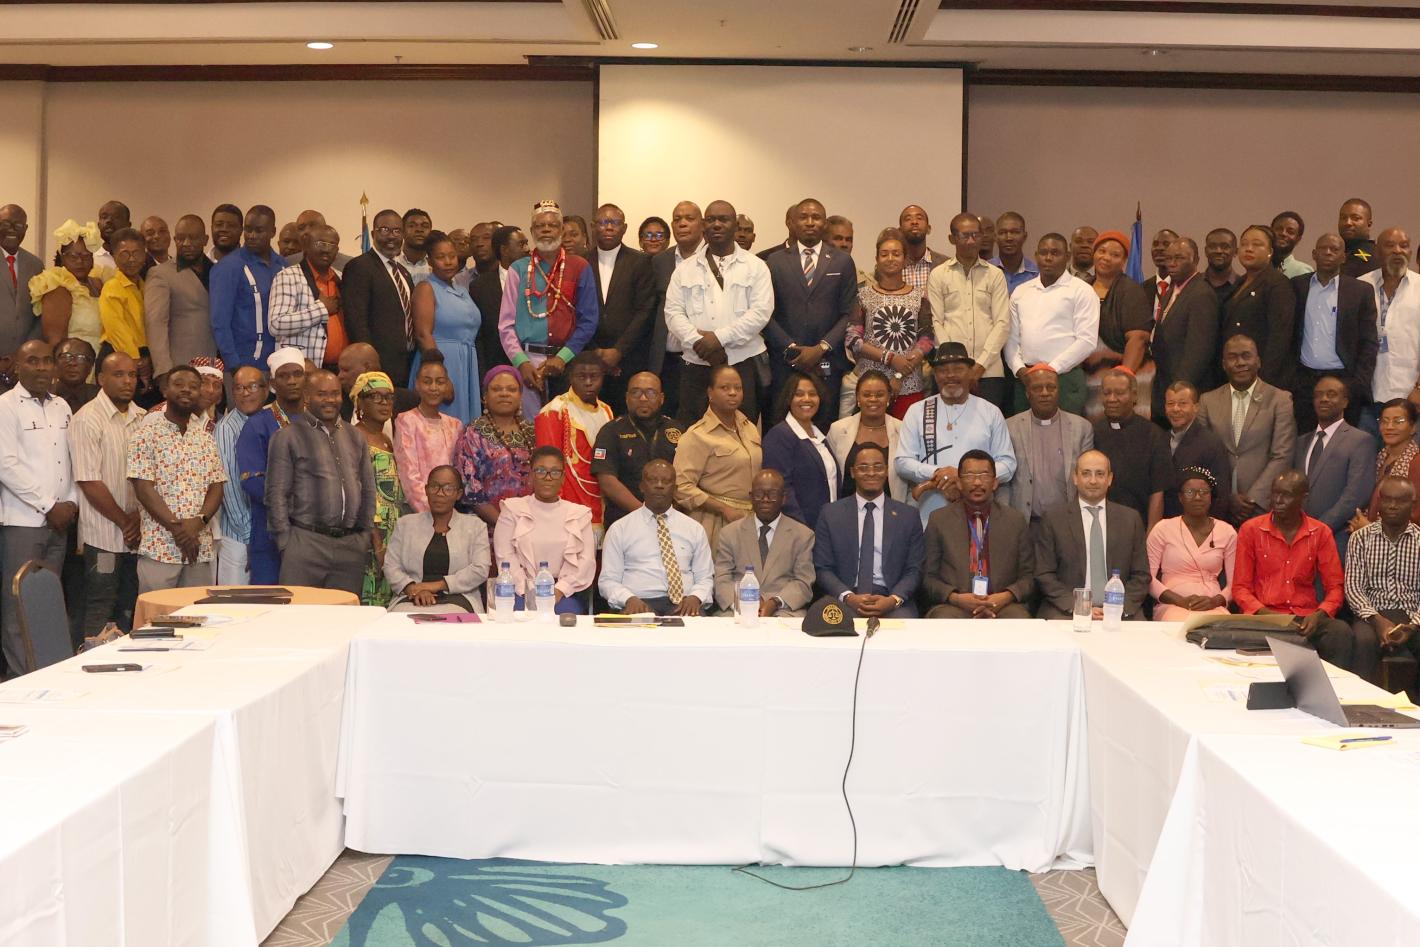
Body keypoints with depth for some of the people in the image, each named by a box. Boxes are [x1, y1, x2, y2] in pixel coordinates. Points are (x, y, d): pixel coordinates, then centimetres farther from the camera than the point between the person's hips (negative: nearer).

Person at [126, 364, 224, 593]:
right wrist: (177, 527, -15)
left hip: (201, 548, 4)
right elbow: (143, 488, -9)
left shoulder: (206, 437, 13)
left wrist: (198, 521, -11)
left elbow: (217, 486, 8)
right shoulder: (147, 434, -2)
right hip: (159, 548, -4)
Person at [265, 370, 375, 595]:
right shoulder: (288, 437, 2)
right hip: (306, 542, -4)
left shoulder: (355, 437, 16)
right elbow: (276, 494, -2)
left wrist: (366, 536, 12)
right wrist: (286, 542, -7)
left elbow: (368, 490, 20)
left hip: (352, 546, 4)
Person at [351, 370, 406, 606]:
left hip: (393, 536, 8)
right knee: (370, 599, -10)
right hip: (369, 535, -8)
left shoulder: (387, 440, 19)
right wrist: (377, 541, -19)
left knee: (389, 601, 5)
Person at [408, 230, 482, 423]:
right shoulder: (426, 289, -3)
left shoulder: (461, 291, 17)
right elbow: (423, 334, -13)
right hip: (441, 366, -7)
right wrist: (441, 378, -20)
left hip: (467, 369, 7)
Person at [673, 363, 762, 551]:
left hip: (750, 521, 6)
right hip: (717, 524, -6)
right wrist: (725, 510, -16)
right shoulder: (697, 436, -7)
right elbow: (681, 487, -14)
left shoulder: (750, 429, 15)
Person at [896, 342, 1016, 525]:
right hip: (927, 515, 0)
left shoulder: (991, 412, 9)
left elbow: (1008, 464, 4)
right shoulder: (917, 411, 8)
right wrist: (937, 474, -13)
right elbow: (902, 462, 4)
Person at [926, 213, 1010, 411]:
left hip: (989, 370, 1)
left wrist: (981, 365, -6)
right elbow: (936, 323, 3)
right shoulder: (938, 275, 9)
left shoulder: (995, 275, 10)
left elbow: (1002, 322, 4)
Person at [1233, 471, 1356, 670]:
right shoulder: (1251, 529, 2)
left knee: (1342, 634, -30)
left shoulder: (1321, 533, 6)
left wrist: (1319, 614, -14)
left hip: (1306, 617, 2)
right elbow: (1241, 587, 2)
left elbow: (1334, 587, 7)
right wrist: (1265, 613, -17)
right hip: (1262, 617, -2)